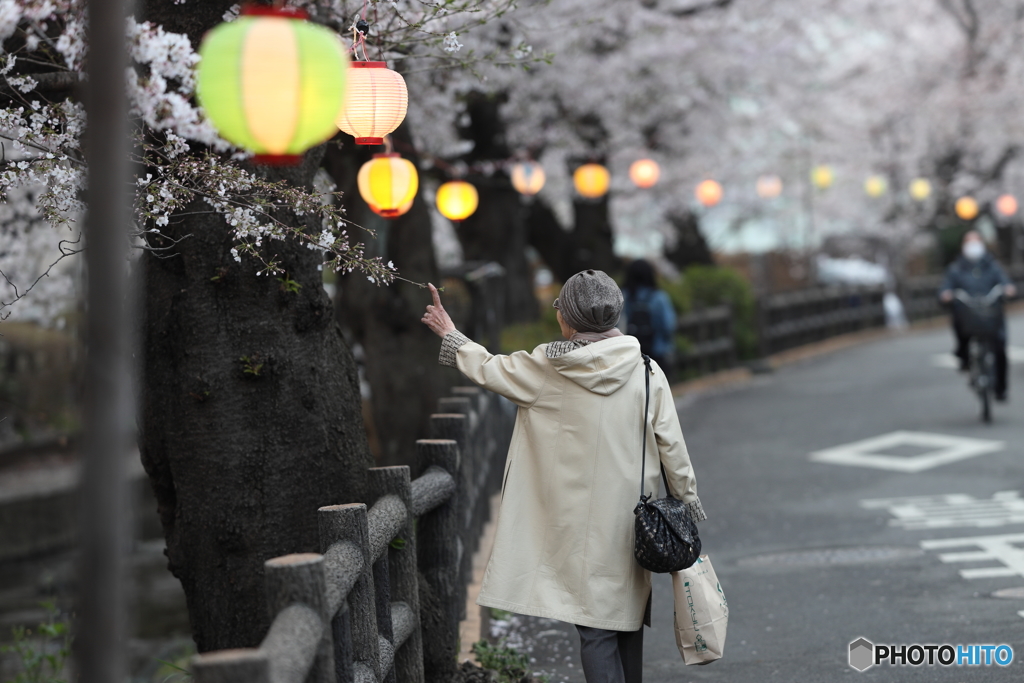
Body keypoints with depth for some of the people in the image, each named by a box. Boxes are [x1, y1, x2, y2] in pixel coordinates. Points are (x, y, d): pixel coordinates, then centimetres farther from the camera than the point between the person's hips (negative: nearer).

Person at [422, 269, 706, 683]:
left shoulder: (545, 370, -9)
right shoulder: (645, 372, -4)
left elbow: (488, 369, 7)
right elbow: (671, 446, -1)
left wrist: (449, 335, 24)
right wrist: (687, 502, 11)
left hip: (578, 521, -3)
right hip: (628, 518, 3)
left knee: (594, 624, -2)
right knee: (627, 616, 15)